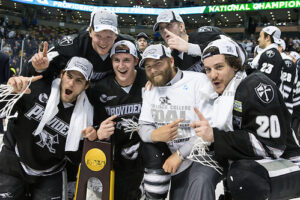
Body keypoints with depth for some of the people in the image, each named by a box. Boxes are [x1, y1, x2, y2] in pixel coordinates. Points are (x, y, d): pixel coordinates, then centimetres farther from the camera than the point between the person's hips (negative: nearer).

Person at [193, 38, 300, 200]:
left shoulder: (257, 85, -17)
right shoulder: (222, 94, 7)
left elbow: (271, 146, -25)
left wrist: (215, 136, -27)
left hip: (285, 164, -8)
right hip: (249, 163, 8)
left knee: (243, 177, -36)